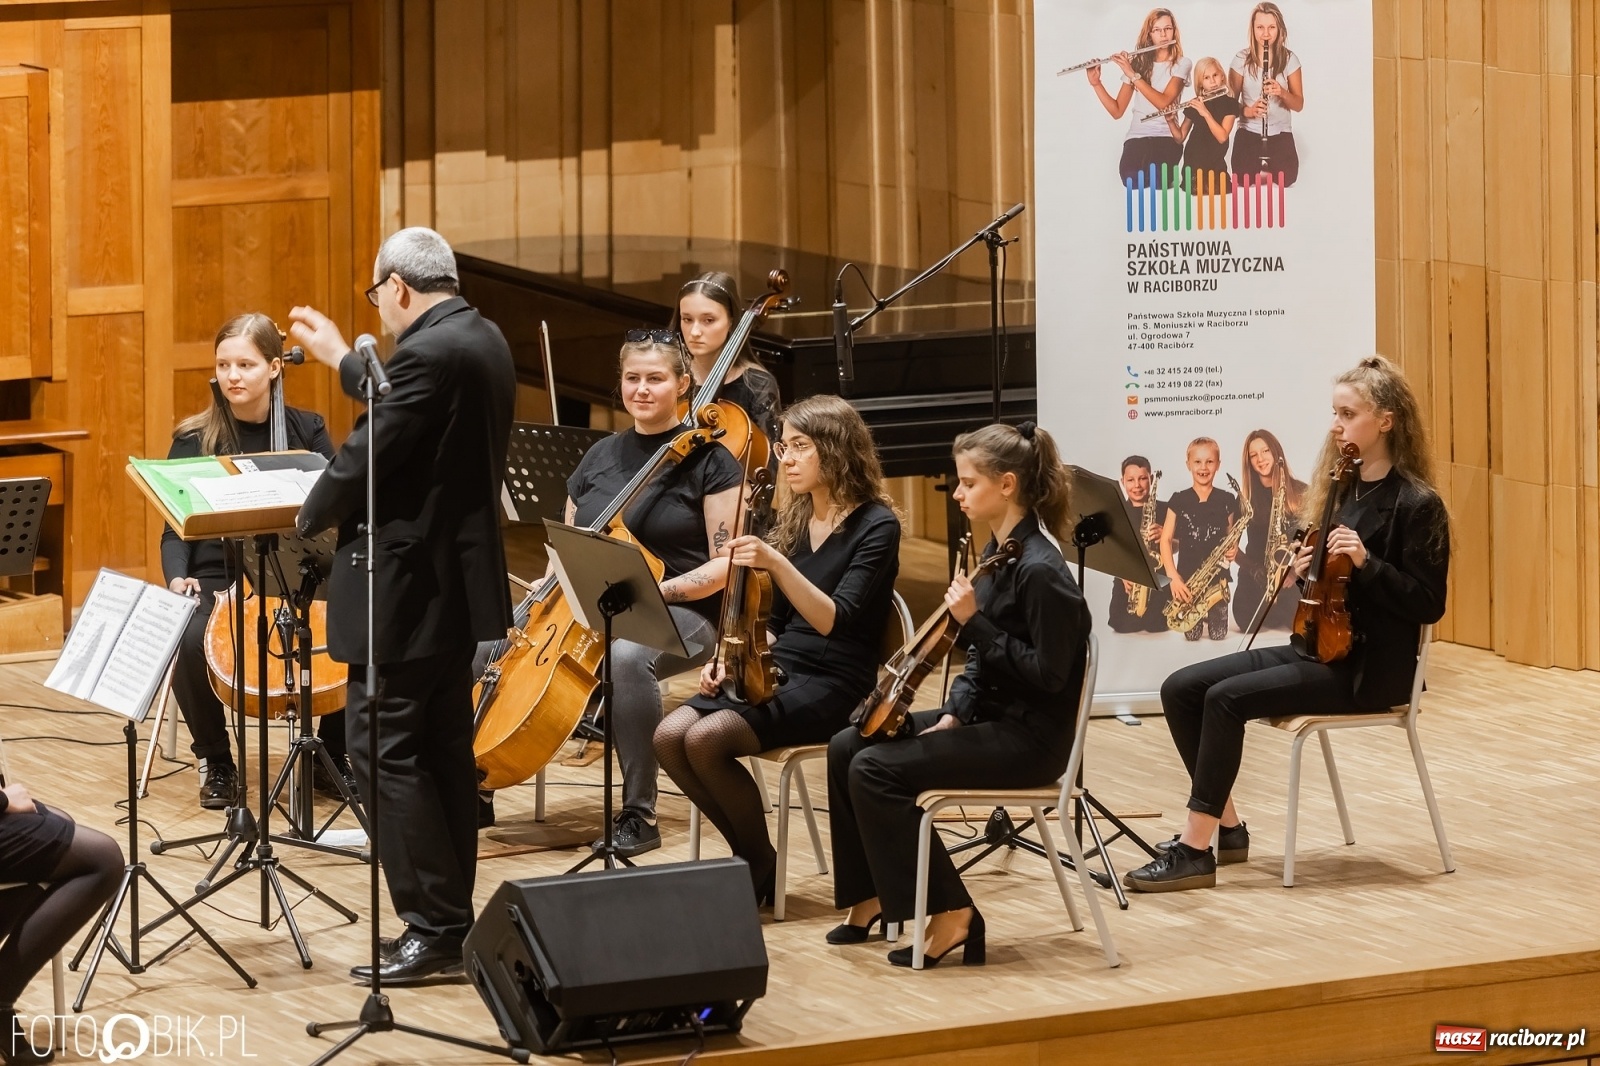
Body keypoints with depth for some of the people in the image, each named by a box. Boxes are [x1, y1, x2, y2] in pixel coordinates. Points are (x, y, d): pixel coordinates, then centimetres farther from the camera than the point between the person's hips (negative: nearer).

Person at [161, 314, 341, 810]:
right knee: (190, 640, -34)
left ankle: (333, 752, -1)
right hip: (218, 580, -1)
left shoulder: (307, 430, 6)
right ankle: (215, 760, -8)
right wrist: (178, 578, -17)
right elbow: (175, 529, 3)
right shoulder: (195, 440, 3)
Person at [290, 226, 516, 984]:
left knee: (385, 750, -6)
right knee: (443, 748, 14)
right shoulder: (484, 341, 11)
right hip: (458, 575, 10)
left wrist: (309, 519, -4)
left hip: (408, 586, -10)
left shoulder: (428, 353, -20)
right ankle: (451, 924, 18)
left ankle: (434, 929, -7)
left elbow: (369, 453, -21)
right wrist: (341, 360, 31)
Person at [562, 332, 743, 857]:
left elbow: (725, 564, -8)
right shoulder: (601, 456, 13)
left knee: (625, 655, -41)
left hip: (681, 615, -5)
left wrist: (661, 589, -23)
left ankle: (638, 815, -30)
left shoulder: (709, 460, -4)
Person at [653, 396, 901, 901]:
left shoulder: (875, 525, -10)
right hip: (776, 669, 7)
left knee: (707, 738, -27)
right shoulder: (794, 521, 12)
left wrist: (777, 563, -34)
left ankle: (761, 864, -7)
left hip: (833, 684, -7)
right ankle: (748, 851, -1)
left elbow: (834, 621, -22)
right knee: (670, 735, -16)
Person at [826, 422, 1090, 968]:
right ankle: (873, 897, 13)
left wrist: (974, 621, -24)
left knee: (875, 770, -19)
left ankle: (948, 914, -11)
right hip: (988, 715, 10)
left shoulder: (1039, 570, -21)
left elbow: (1047, 673, -24)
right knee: (846, 747, 4)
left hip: (1030, 737, -10)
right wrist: (955, 711, 3)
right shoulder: (997, 552, 9)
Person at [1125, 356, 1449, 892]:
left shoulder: (1416, 505, -11)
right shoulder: (1341, 490, 12)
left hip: (1370, 667, -8)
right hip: (1316, 646, 8)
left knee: (1227, 697, -25)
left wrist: (1365, 561, -24)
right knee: (1181, 688, -6)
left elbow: (1428, 605, -14)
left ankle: (1194, 850, -20)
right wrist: (1305, 568, -3)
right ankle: (1227, 826, 3)